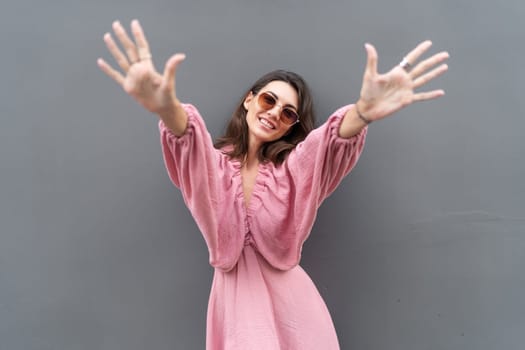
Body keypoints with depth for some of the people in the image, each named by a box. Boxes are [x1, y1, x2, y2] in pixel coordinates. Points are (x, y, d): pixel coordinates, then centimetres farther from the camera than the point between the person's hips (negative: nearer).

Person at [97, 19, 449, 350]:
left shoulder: (293, 166, -4)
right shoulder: (214, 162, -4)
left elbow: (333, 140, -25)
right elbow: (190, 139, -27)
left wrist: (363, 112, -49)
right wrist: (166, 107, -52)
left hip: (288, 298, 1)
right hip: (233, 297, 0)